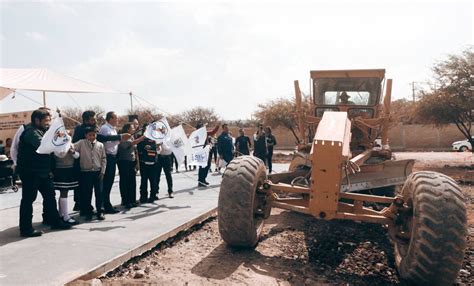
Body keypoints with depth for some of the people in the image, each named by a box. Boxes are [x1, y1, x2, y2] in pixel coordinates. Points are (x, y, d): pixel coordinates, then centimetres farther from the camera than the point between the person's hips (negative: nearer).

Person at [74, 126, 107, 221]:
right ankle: (88, 212, 19)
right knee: (86, 193, 6)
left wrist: (102, 171, -1)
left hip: (98, 172, 1)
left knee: (99, 192, 3)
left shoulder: (100, 145, 3)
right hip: (86, 172, 0)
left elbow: (104, 158, 4)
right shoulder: (81, 143, 1)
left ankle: (100, 212, 12)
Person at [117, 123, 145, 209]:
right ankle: (125, 201, 3)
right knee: (125, 182, -2)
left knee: (132, 182, 7)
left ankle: (132, 200, 14)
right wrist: (143, 137, -28)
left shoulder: (132, 138, 17)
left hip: (132, 162, 8)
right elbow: (132, 143, -26)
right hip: (124, 162, -8)